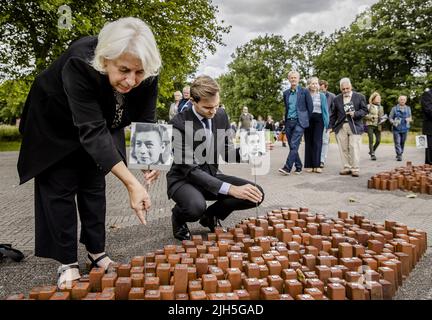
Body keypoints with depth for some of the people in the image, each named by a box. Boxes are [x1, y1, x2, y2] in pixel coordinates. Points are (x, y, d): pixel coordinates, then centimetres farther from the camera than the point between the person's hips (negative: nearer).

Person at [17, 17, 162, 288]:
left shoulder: (147, 76, -28)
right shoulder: (79, 64, -41)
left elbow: (145, 121, -19)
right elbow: (91, 131, -45)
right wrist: (132, 183, -52)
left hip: (101, 120, 4)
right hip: (55, 123, -4)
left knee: (94, 184, 8)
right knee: (61, 187, -2)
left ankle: (97, 253, 20)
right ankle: (68, 263, 10)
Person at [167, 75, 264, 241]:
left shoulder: (221, 116, -2)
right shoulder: (179, 123, -21)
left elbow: (227, 153, 7)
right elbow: (189, 169, -26)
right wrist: (230, 189, -35)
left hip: (211, 175, 6)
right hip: (184, 179, -5)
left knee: (256, 194, -12)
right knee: (196, 207, -39)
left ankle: (211, 215, 10)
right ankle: (178, 216, 0)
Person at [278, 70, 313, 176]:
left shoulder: (304, 92, 0)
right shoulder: (286, 93, 12)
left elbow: (310, 107, 4)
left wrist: (306, 120, 8)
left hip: (299, 122, -5)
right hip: (288, 122, 5)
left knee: (294, 145, -14)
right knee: (292, 146, 6)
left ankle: (287, 168, -18)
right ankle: (298, 166, 18)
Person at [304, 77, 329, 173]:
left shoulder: (322, 96, 11)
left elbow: (325, 110, 10)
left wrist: (327, 123, 3)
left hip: (319, 119, 0)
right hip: (308, 119, 0)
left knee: (317, 142, -8)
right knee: (308, 142, 1)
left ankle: (316, 165, -8)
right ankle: (309, 165, 5)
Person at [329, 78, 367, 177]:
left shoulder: (360, 97, 6)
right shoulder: (337, 99, 12)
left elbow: (364, 110, 5)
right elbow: (333, 114, 15)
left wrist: (355, 114, -13)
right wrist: (331, 126, 8)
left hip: (355, 126, -3)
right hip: (341, 127, 3)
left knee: (354, 148, -7)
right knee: (343, 148, 2)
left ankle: (355, 169, -1)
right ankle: (347, 168, 10)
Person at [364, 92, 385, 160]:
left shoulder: (381, 107, 16)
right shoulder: (369, 106, 0)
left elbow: (382, 116, 22)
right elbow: (365, 115, -5)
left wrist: (382, 119, 0)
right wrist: (372, 116, -16)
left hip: (378, 126, 5)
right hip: (370, 125, -5)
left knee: (378, 140, -1)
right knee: (371, 140, -9)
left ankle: (371, 151, 23)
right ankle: (372, 155, -3)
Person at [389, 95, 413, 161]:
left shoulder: (408, 108, 12)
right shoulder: (394, 108, 4)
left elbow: (410, 117, 19)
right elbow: (390, 117, 4)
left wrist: (409, 119, -6)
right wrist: (393, 122, -17)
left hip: (405, 128, 3)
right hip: (396, 128, -2)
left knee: (402, 143, 7)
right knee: (397, 142, -10)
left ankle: (400, 154, 20)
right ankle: (399, 155, -12)